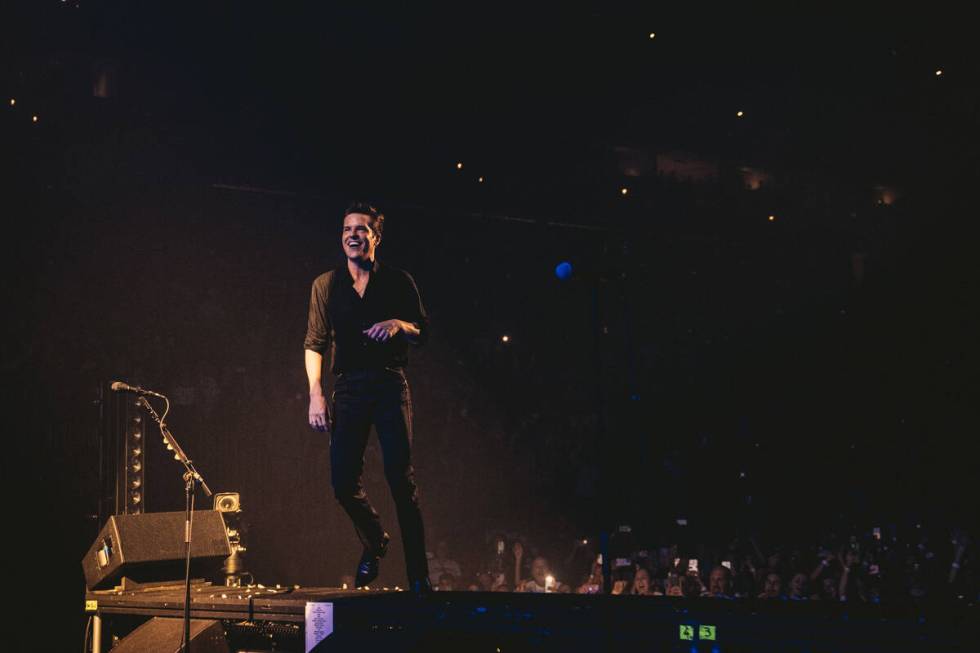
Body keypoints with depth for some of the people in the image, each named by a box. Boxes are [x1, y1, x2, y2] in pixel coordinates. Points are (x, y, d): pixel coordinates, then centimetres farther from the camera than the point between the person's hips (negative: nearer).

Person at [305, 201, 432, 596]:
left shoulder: (398, 282, 6)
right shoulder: (326, 285, 8)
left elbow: (422, 334, 10)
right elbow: (314, 344, 8)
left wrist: (398, 324, -13)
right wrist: (315, 395, -3)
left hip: (390, 386, -2)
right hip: (349, 389, 2)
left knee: (401, 479, -10)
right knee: (343, 482, -5)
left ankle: (418, 576, -6)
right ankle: (374, 541, 25)